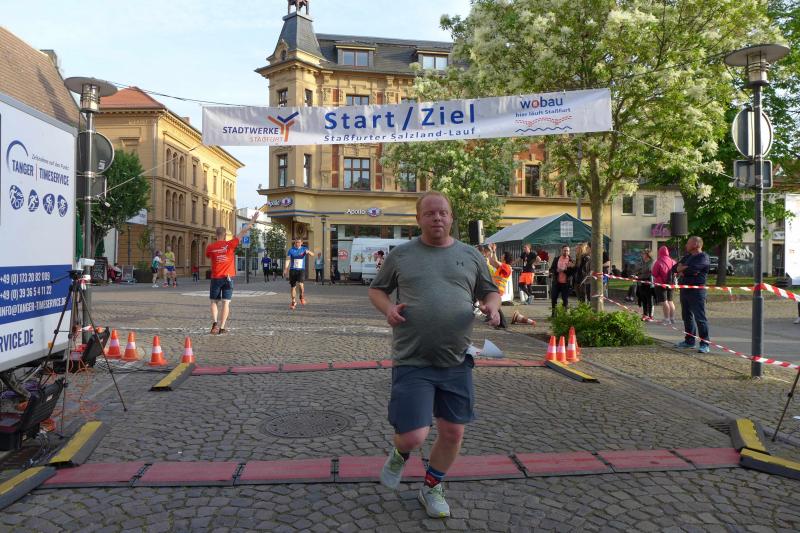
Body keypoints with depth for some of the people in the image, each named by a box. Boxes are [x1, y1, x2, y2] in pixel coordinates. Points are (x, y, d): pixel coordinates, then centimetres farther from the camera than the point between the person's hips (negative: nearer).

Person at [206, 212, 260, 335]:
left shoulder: (210, 247, -1)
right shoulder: (230, 244, -6)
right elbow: (243, 232, -3)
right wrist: (253, 218, 3)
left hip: (215, 278, 1)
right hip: (228, 278, -1)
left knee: (214, 302, 13)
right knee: (226, 303, 1)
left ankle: (214, 322, -7)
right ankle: (221, 328, 0)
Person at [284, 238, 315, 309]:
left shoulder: (304, 249, 5)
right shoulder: (291, 250, 3)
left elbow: (312, 254, -7)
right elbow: (288, 260, -1)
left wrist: (308, 252, -30)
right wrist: (285, 269, -12)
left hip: (301, 269, -1)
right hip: (292, 269, 1)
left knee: (300, 283, -23)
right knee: (292, 286, 5)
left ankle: (302, 297, 3)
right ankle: (293, 302, 20)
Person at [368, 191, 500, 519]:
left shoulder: (470, 256, 8)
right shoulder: (401, 255, 3)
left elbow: (489, 291, 17)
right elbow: (376, 290, 12)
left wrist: (492, 305, -6)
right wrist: (387, 308, -9)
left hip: (456, 362, 3)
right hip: (412, 361, -2)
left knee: (453, 432, 10)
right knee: (414, 436, -8)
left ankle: (431, 488, 38)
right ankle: (400, 454, 31)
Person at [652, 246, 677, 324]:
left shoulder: (658, 262, -17)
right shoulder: (672, 261, 0)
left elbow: (654, 274, -11)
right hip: (670, 284, 6)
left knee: (664, 302, -3)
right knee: (670, 301, 16)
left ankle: (667, 319, -4)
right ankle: (672, 318, 20)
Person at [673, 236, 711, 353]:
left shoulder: (703, 257, -9)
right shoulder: (687, 257, 19)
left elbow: (693, 269, -23)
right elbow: (674, 268, 13)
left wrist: (681, 270, -4)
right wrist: (685, 269, -8)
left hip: (696, 291, -9)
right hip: (684, 289, 9)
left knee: (700, 318, -9)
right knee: (687, 317, 14)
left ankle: (705, 344, -5)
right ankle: (689, 341, 24)